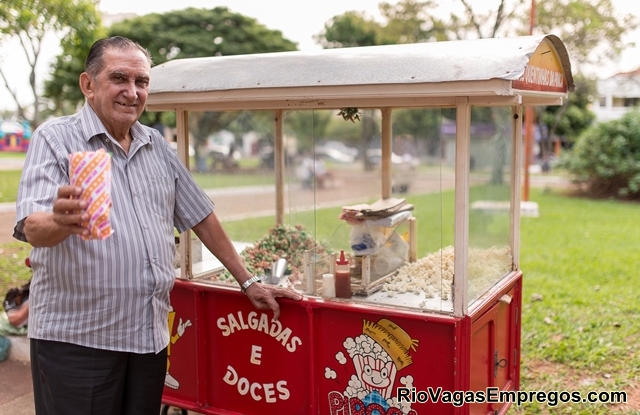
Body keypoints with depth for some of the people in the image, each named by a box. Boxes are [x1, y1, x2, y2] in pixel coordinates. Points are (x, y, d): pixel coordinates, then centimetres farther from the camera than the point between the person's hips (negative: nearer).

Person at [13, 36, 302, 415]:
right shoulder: (56, 139, -5)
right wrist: (60, 221, -41)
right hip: (75, 339, -4)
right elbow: (32, 228, -17)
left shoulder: (157, 146, 11)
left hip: (151, 336, 5)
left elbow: (200, 216, 15)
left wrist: (248, 282, 13)